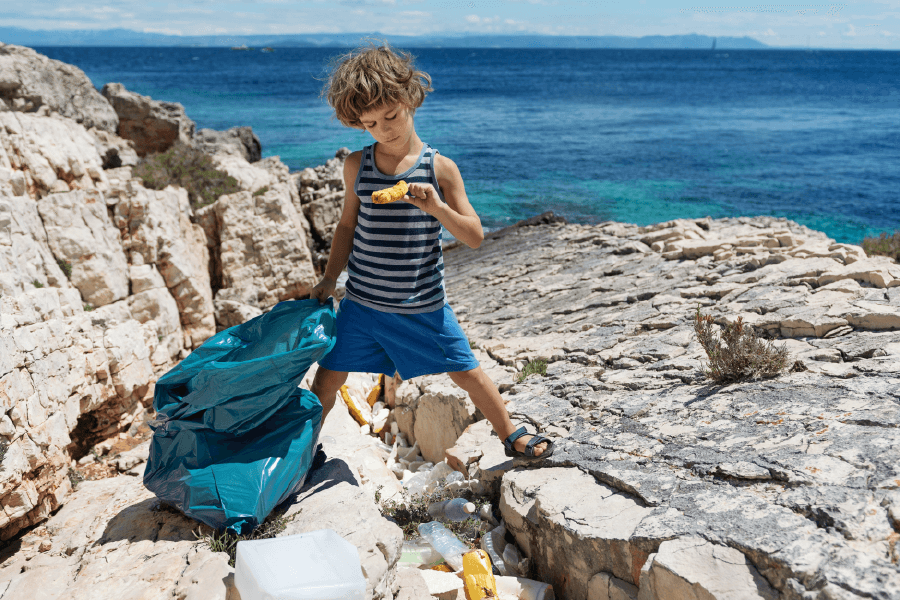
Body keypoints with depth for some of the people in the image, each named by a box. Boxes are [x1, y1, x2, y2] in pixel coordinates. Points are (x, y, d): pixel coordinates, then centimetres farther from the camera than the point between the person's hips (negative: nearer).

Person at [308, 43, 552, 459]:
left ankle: (512, 437, 31)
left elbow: (475, 237, -9)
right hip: (362, 302, 2)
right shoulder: (357, 166, 0)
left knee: (469, 374, 8)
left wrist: (437, 208, -26)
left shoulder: (439, 168, -8)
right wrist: (329, 280, 7)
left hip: (423, 305, -2)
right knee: (327, 379, 4)